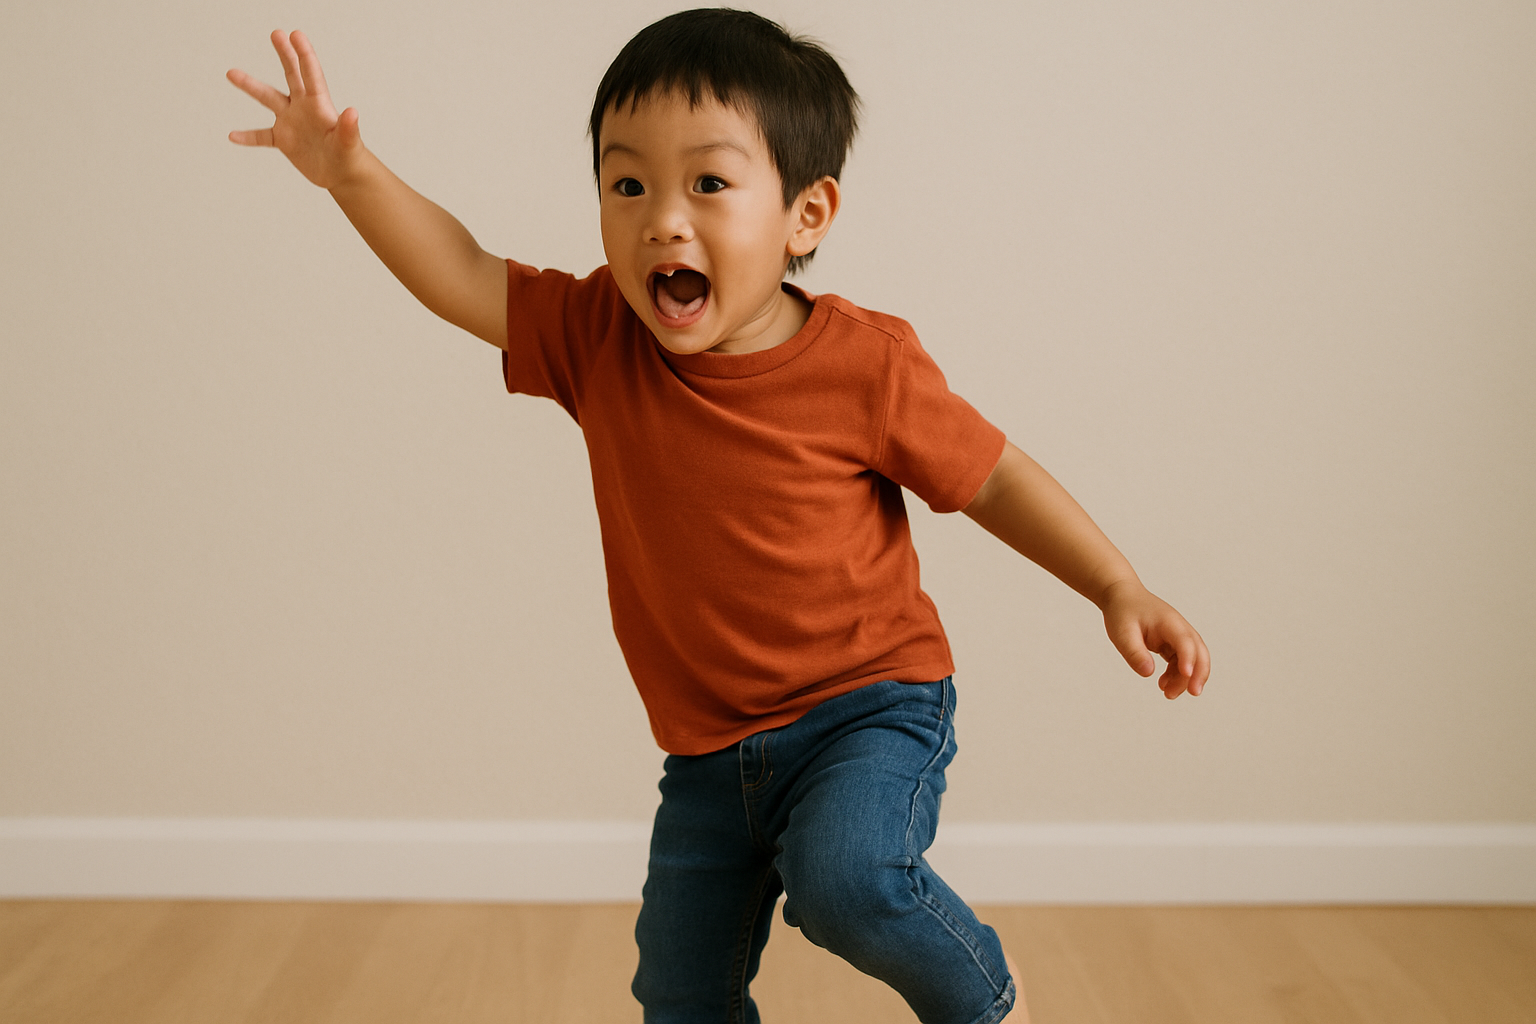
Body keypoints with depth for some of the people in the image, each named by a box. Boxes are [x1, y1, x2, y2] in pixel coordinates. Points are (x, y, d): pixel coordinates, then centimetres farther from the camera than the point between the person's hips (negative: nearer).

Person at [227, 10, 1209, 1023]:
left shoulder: (865, 364, -15)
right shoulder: (598, 343, -6)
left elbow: (991, 476, -5)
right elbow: (465, 278, -6)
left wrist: (1121, 590, -8)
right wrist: (352, 172, -20)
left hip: (868, 707, -5)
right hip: (711, 750, 5)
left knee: (846, 876, -33)